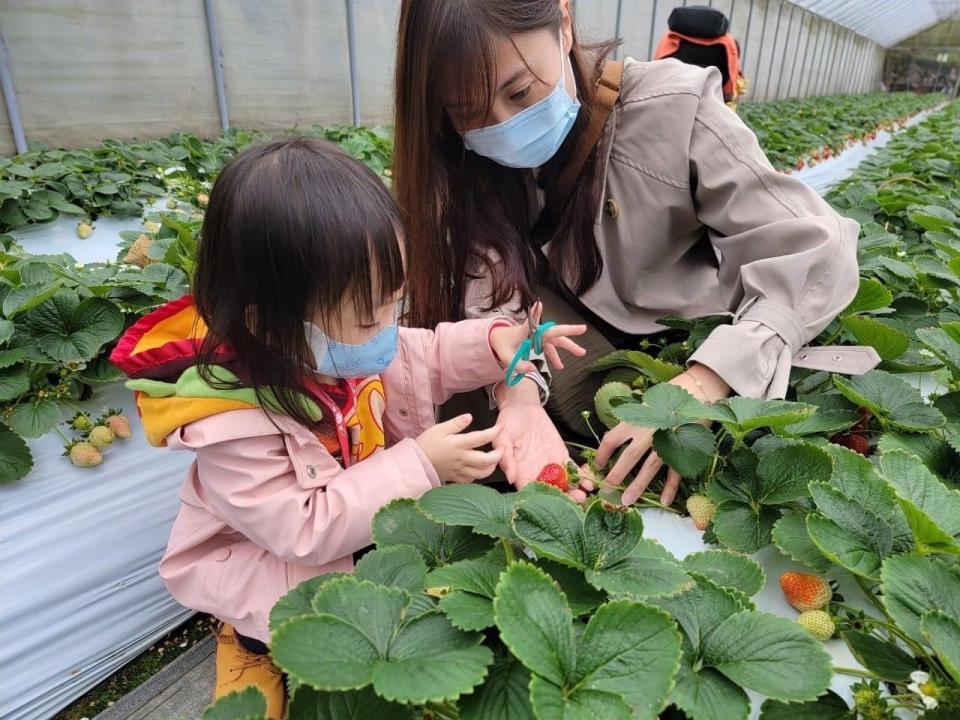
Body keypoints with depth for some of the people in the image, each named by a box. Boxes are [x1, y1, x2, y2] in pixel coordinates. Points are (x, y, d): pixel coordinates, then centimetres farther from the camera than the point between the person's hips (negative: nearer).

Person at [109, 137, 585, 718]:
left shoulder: (344, 341, -17)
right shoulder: (230, 427, -35)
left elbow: (424, 359, 1)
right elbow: (307, 529, -30)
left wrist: (493, 342, -18)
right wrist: (419, 467, -32)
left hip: (364, 520, 6)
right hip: (270, 561, -5)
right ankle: (256, 638, 7)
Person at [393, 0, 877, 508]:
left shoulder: (671, 106, -21)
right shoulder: (465, 161, -11)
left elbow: (815, 254, -25)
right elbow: (489, 298, -20)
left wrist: (699, 385, -39)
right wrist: (520, 394, -40)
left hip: (698, 354, -1)